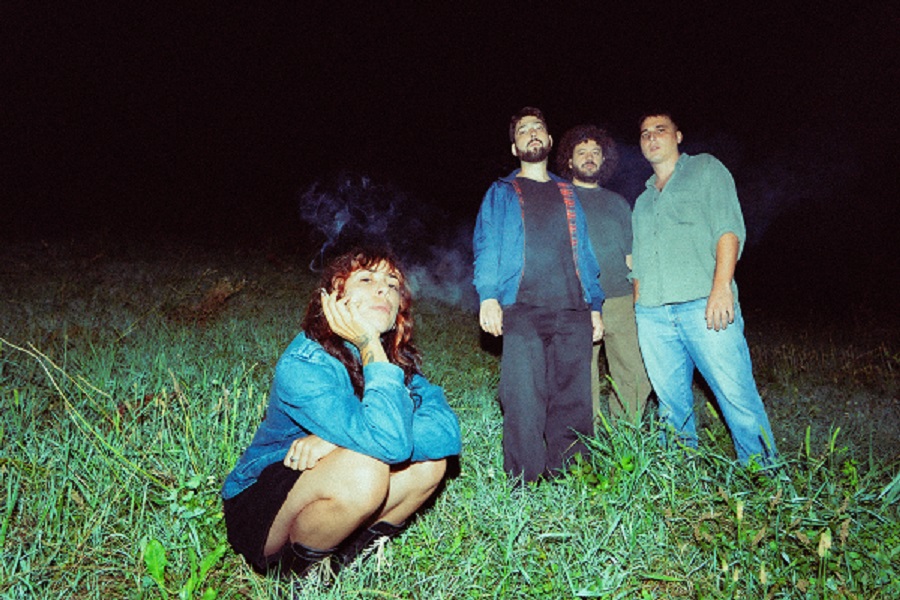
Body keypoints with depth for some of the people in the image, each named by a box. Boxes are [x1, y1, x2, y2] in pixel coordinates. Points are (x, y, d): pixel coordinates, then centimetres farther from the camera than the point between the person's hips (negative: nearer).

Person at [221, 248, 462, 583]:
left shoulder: (397, 360, -6)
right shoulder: (302, 365, -27)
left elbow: (448, 432, -20)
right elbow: (388, 443, -39)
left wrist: (337, 440, -28)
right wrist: (370, 347, -32)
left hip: (321, 491, 6)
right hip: (258, 513, -6)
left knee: (430, 460, -12)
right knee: (365, 470, -33)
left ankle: (351, 552, 4)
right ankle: (298, 565, -4)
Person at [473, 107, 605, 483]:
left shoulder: (568, 194, 24)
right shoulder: (501, 193, 15)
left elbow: (583, 253, 21)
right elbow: (487, 247, 3)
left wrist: (594, 304, 12)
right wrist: (488, 296, -12)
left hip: (572, 313, 3)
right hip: (522, 311, -3)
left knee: (573, 401, 3)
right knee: (524, 401, -8)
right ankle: (525, 484, 1)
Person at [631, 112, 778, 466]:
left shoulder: (706, 169, 12)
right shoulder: (643, 200, 26)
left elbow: (729, 228, -2)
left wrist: (722, 287, -15)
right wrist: (636, 305, 11)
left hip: (703, 305, -4)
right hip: (652, 314, 5)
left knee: (737, 395, -7)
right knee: (672, 404, 6)